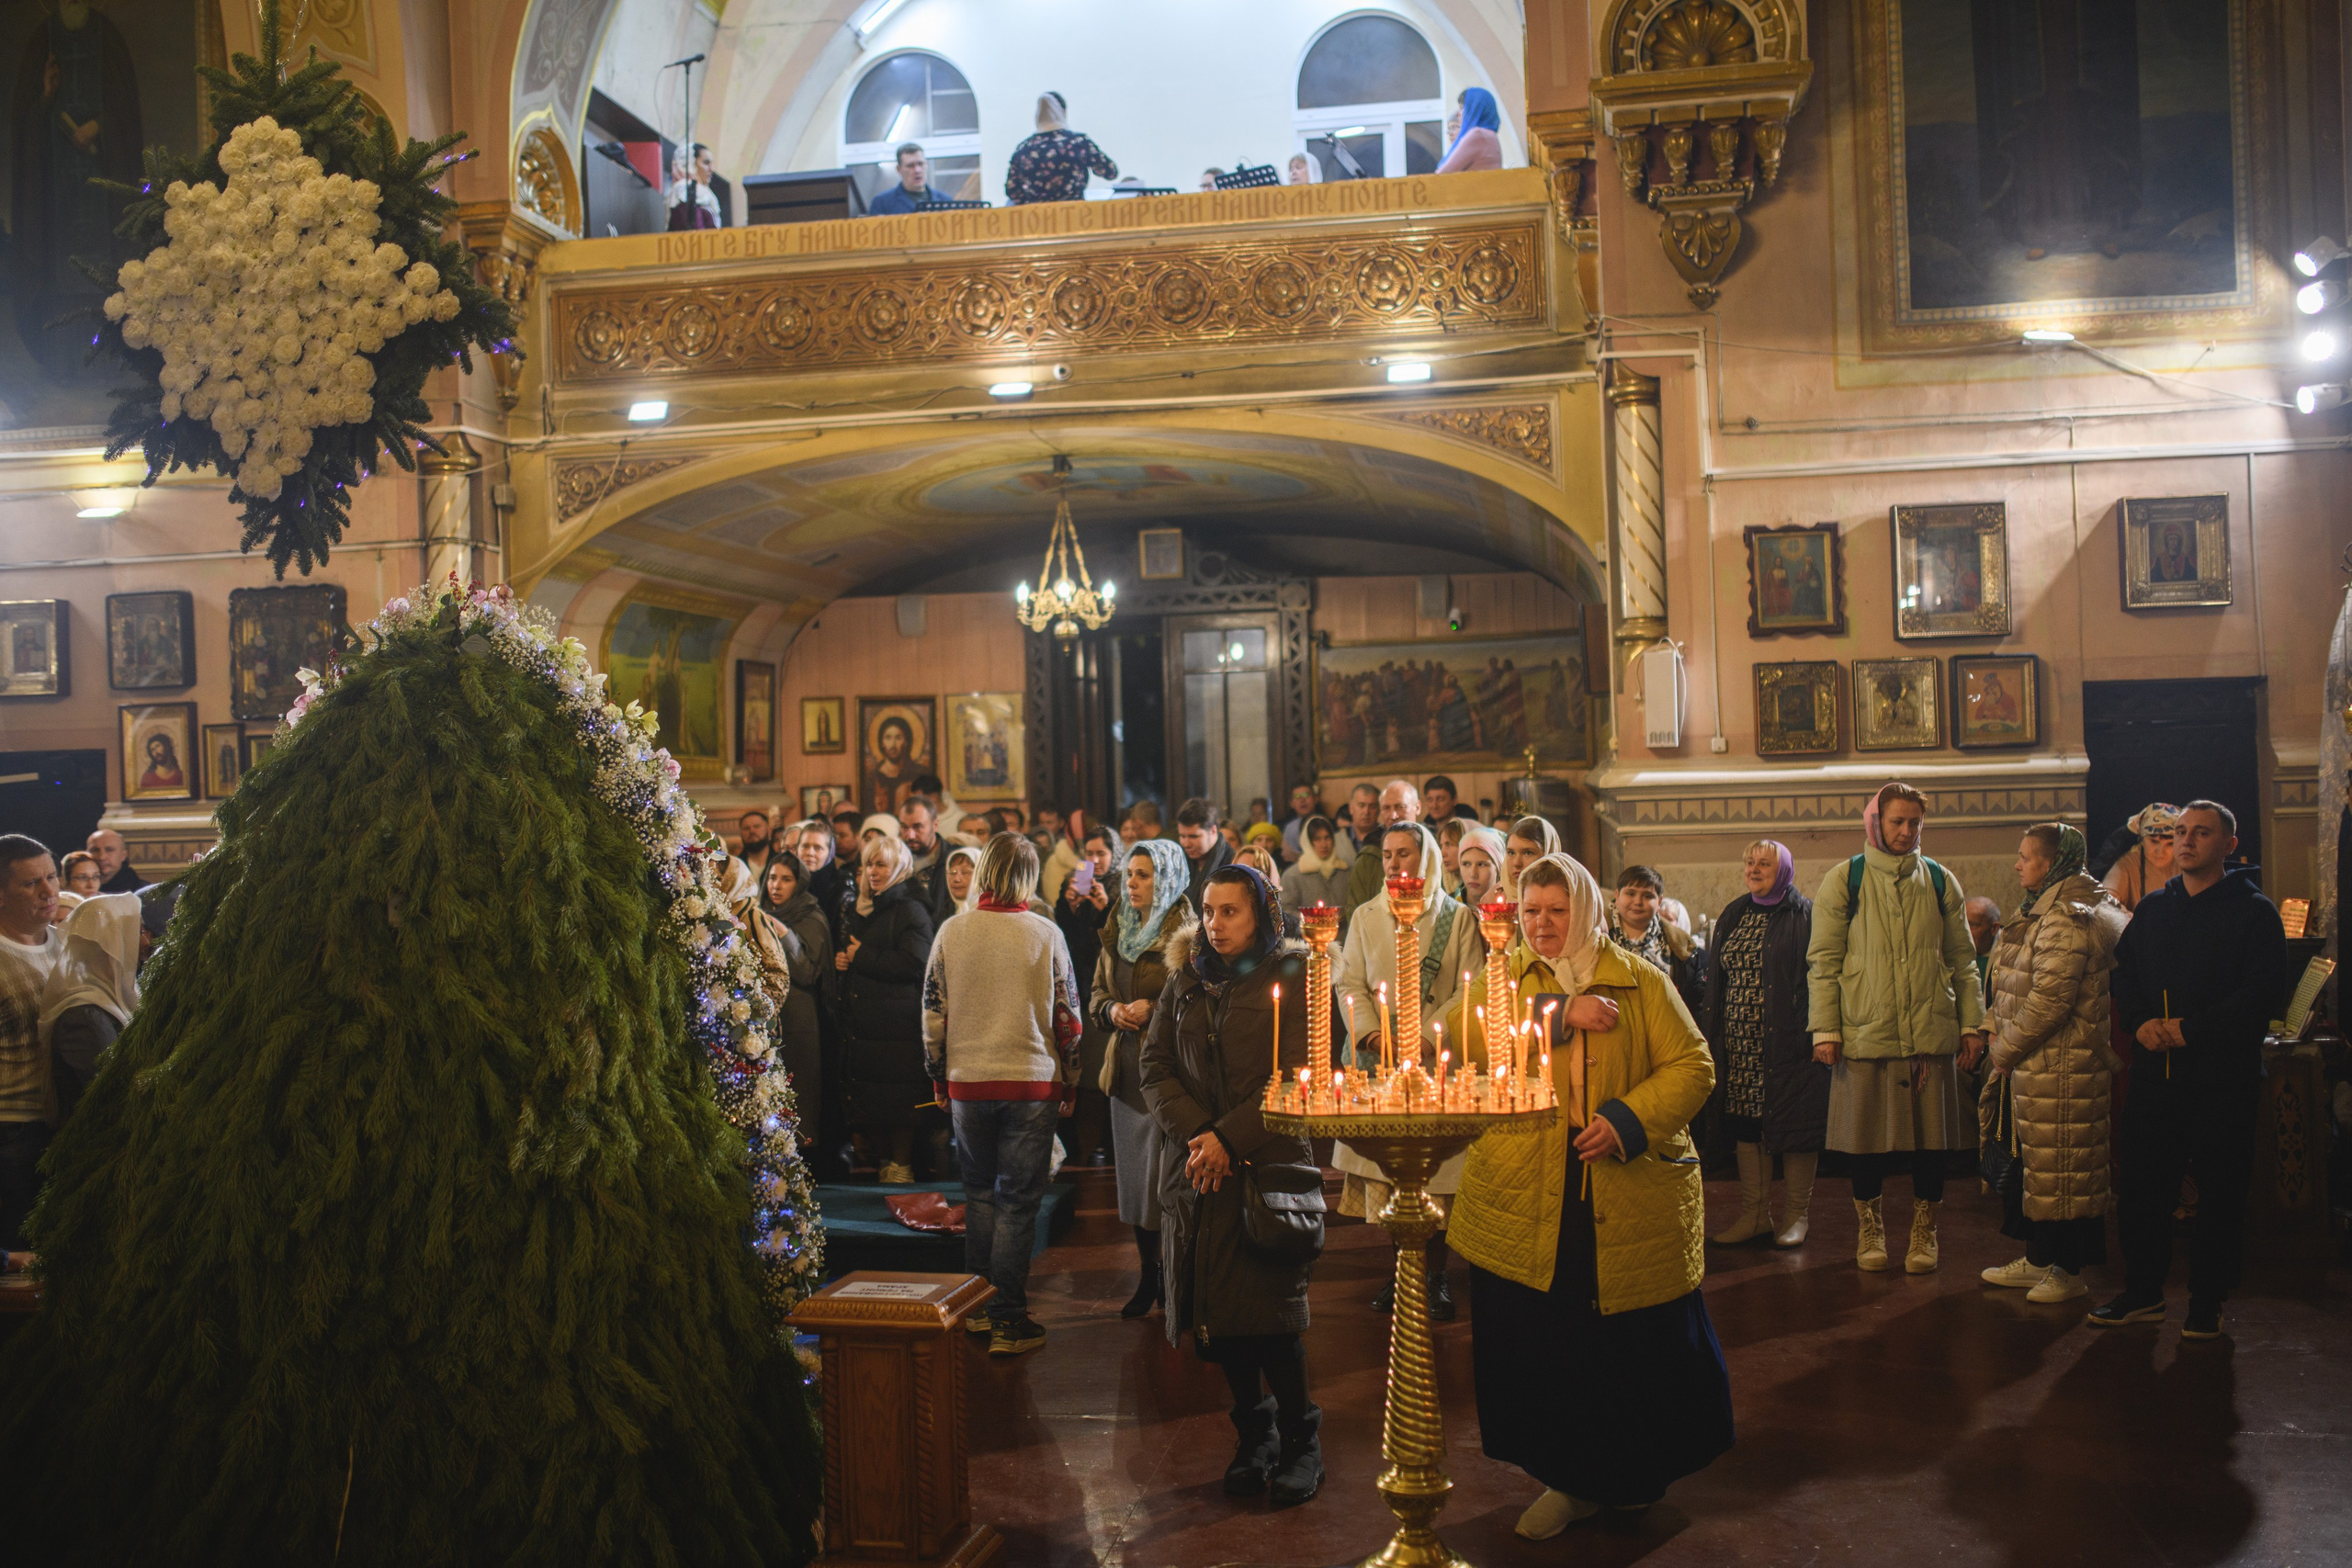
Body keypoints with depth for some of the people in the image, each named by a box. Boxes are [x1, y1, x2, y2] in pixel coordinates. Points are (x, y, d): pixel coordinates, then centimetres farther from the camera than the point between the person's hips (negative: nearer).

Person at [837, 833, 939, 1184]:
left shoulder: (911, 910, -7)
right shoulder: (858, 910, 18)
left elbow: (914, 963, -19)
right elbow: (846, 952, 30)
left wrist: (861, 957, -12)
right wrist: (841, 961, 5)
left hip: (899, 1025, -7)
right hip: (862, 1021, 7)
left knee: (899, 1100, -4)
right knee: (869, 1099, 9)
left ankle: (903, 1165, 6)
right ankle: (885, 1159, 19)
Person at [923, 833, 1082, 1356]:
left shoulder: (952, 931, -2)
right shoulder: (1046, 934, -5)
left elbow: (933, 1013, 2)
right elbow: (1068, 1017, -2)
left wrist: (938, 1076, 13)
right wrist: (1071, 1083, 9)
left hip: (967, 1081, 2)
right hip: (1032, 1081, -2)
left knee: (979, 1192, 17)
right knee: (1018, 1200, 4)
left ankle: (977, 1305, 23)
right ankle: (1007, 1320, 5)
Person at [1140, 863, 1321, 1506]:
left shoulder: (1294, 976, 0)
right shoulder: (1185, 984, 15)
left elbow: (1299, 1075, -8)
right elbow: (1156, 1067, 8)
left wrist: (1229, 1139, -14)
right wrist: (1195, 1133, -9)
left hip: (1270, 1165, -4)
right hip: (1196, 1170, 4)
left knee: (1269, 1313, -7)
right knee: (1216, 1313, 4)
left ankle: (1299, 1444, 9)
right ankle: (1253, 1434, 20)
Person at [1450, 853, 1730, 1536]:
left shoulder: (1641, 982, 5)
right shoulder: (1499, 980, 10)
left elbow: (1692, 1066, -2)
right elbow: (1471, 1037, -10)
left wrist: (1628, 1120, -17)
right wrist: (1560, 1015, -19)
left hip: (1632, 1204, -2)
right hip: (1525, 1207, 2)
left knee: (1642, 1347, 5)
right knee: (1540, 1350, 8)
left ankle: (1638, 1474, 29)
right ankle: (1573, 1479, 28)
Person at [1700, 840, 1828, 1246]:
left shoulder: (1804, 915, -2)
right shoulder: (1733, 916, 15)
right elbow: (1715, 981, 15)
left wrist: (1817, 1032, -17)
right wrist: (1709, 1035, 8)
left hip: (1788, 1041, -5)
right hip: (1739, 1043, 5)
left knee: (1794, 1122, -1)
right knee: (1745, 1122, 6)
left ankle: (1798, 1213, 11)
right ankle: (1755, 1213, 14)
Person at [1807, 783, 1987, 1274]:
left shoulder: (1940, 882, 10)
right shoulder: (1843, 881, 2)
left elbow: (1962, 961, 13)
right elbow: (1824, 961, 1)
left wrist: (1971, 1025, 6)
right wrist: (1825, 1029, -5)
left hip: (1931, 1032, 2)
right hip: (1865, 1031, -2)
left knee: (1930, 1139, 6)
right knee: (1866, 1139, 5)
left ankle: (1923, 1229, 21)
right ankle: (1869, 1225, 22)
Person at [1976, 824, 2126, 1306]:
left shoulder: (2067, 919, -19)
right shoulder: (2041, 911, 15)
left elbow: (2049, 1000, -24)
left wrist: (2004, 1050, -13)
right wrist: (2003, 1051, 12)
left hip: (2060, 1067, -10)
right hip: (2030, 1065, 10)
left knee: (2059, 1167, -1)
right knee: (2031, 1162, 16)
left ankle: (2069, 1270, 9)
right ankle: (2039, 1258, 26)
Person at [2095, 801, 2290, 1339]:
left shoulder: (2254, 911, -2)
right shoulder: (2152, 909, 14)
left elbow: (2264, 993, -11)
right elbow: (2124, 974, 13)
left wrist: (2192, 1028, -18)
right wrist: (2142, 1022, -7)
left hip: (2224, 1077, -4)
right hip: (2154, 1071, 4)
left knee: (2220, 1190, 2)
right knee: (2143, 1184, 7)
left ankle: (2207, 1303, 13)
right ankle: (2143, 1293, 18)